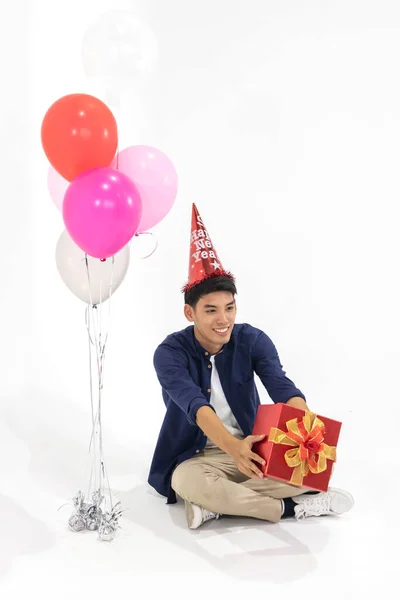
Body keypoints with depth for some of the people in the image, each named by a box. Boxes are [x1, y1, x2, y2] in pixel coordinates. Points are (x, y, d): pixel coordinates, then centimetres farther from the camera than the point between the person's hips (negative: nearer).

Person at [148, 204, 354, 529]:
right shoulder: (170, 353, -17)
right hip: (197, 457, -3)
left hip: (252, 451, 3)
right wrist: (233, 446, -53)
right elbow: (194, 405, -33)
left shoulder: (252, 340, -9)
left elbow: (283, 388, -23)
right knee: (190, 483, -38)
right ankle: (292, 506, -20)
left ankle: (217, 504, -19)